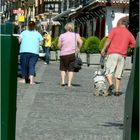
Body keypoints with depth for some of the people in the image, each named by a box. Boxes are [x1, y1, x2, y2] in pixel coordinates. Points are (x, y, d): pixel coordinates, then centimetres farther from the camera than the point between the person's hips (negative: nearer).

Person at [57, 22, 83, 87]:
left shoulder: (62, 35, 1)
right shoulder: (76, 35, 2)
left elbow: (59, 46, -2)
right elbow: (80, 42, -13)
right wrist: (78, 48, 1)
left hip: (63, 54, 0)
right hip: (72, 54, 0)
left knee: (63, 68, 15)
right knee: (71, 69, 6)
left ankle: (63, 81, 3)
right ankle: (69, 83, 0)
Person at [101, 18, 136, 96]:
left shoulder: (115, 29, 5)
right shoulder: (129, 34, 16)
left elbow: (109, 40, -5)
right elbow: (134, 44, 10)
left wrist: (103, 49, 0)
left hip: (113, 53, -3)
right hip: (122, 55, 4)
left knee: (108, 70, -3)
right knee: (118, 74, 8)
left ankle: (111, 84, -26)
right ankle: (117, 91, 6)